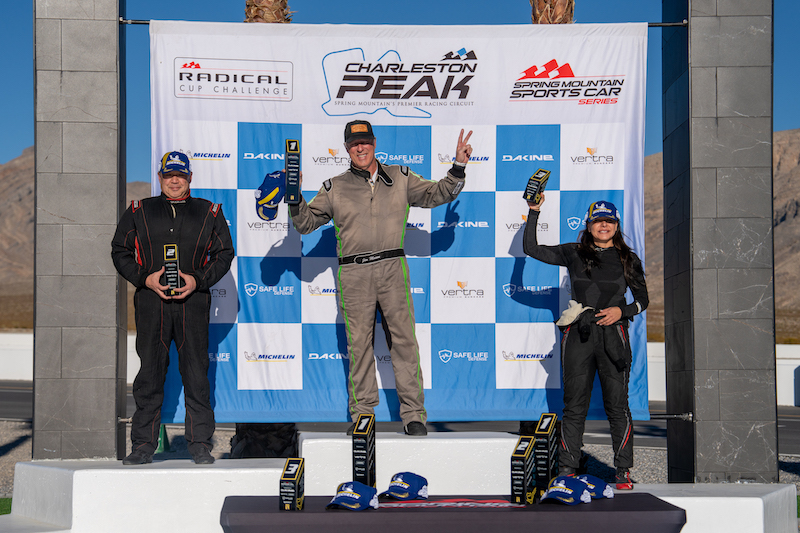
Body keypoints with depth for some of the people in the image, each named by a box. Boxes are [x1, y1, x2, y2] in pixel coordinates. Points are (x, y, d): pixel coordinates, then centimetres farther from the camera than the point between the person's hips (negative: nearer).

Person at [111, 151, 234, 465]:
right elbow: (120, 251, 11)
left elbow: (224, 254, 11)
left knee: (196, 372, -1)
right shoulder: (139, 212, 12)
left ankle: (200, 444, 7)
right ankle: (143, 444, 9)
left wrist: (198, 280, -4)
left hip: (193, 300, 0)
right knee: (150, 371, 1)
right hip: (151, 300, 0)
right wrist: (145, 278, -5)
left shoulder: (209, 213, 11)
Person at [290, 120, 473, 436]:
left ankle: (413, 413, 2)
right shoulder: (334, 188, 12)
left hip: (392, 269, 0)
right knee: (359, 343, 3)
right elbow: (306, 222, 14)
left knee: (404, 339, -3)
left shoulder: (400, 178, 13)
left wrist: (458, 167, 4)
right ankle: (362, 414, 12)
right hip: (353, 274, 0)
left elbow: (437, 194, 15)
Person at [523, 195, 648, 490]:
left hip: (612, 333, 0)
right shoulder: (573, 253, 9)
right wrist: (534, 212, 1)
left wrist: (622, 310, -5)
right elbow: (531, 249, 5)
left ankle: (623, 471, 5)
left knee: (617, 404, -2)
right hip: (578, 333, 0)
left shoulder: (628, 259, 10)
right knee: (574, 404, 2)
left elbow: (643, 299, 14)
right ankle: (566, 470, 8)